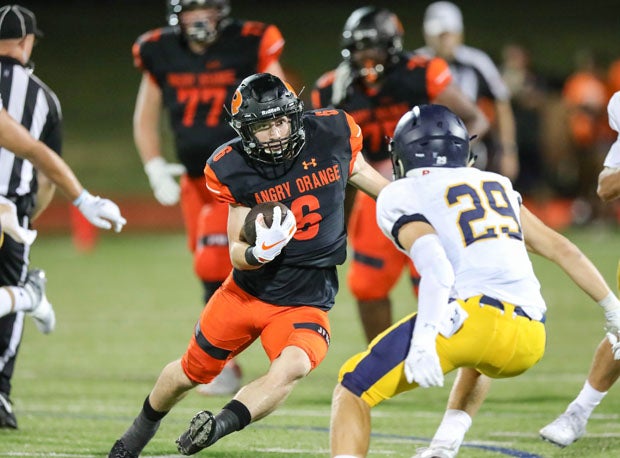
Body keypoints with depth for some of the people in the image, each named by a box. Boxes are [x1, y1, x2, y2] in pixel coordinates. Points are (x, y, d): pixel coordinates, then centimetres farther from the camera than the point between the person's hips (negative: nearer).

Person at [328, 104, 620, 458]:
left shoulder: (400, 197, 8)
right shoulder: (498, 185, 27)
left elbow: (437, 268, -10)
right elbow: (561, 250, 26)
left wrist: (423, 340, -21)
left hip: (473, 316, -6)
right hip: (530, 344, 6)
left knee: (353, 390, 2)